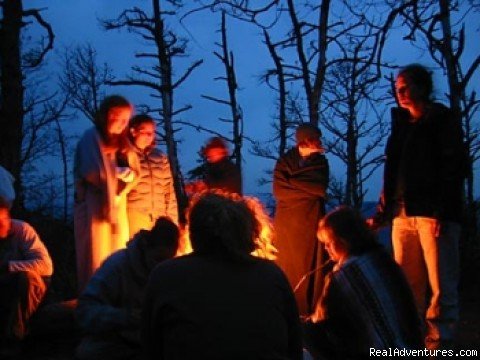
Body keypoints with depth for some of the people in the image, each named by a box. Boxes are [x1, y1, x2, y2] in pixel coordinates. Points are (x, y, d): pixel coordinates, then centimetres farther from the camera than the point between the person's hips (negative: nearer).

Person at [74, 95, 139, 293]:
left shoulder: (121, 142, 20)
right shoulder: (91, 138, -2)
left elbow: (133, 174, 12)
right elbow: (93, 172, -15)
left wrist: (124, 172, -9)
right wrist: (117, 172, -2)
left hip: (118, 207, 7)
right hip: (95, 207, -7)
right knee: (97, 262, -8)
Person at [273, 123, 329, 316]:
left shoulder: (320, 161, 11)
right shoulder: (284, 161, 5)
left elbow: (320, 187, -7)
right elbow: (278, 190, -8)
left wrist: (292, 181, -5)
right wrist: (307, 189, -11)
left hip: (312, 220, 1)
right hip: (287, 221, -1)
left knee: (312, 266, -2)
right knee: (288, 268, 0)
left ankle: (313, 310, 3)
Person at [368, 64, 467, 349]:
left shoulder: (444, 119, 2)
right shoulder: (401, 123, 20)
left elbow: (453, 168, -8)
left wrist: (442, 212, -18)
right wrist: (382, 213, 12)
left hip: (434, 214, -6)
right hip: (403, 214, 6)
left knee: (441, 284, -4)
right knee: (407, 284, 6)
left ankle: (439, 342, 1)